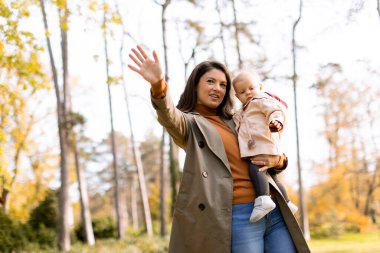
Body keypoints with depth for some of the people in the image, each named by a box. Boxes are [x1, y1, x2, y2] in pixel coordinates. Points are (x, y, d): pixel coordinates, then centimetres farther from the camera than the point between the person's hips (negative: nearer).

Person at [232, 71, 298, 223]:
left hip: (264, 146, -10)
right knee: (271, 176, 14)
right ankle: (286, 203, 21)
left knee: (255, 168, -27)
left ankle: (263, 199, -40)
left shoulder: (262, 100, 1)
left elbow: (275, 110, -17)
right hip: (255, 148, 10)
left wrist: (276, 120, -36)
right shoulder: (244, 111, 30)